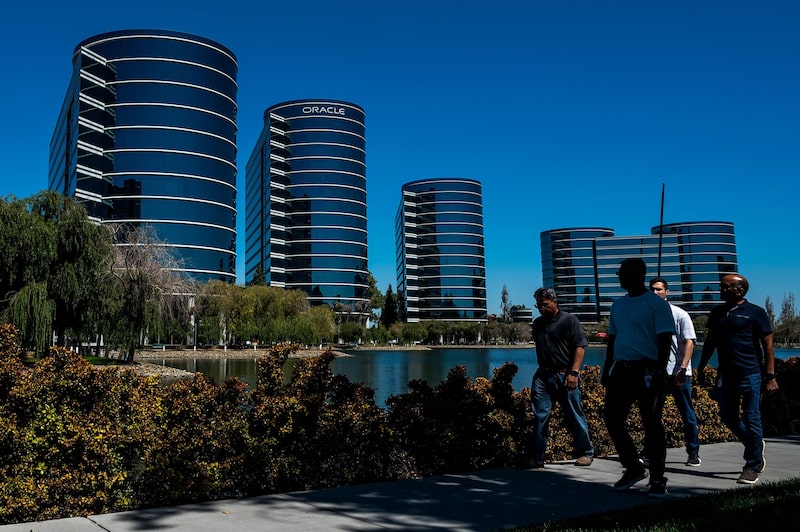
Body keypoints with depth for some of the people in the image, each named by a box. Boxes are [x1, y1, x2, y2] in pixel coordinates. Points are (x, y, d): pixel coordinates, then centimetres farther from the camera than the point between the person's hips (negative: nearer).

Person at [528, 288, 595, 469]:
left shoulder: (569, 320, -3)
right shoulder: (537, 323, 15)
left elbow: (580, 347, -9)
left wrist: (574, 373, -16)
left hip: (564, 376, -5)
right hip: (542, 375, 5)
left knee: (574, 416, 5)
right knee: (539, 417, 0)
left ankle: (586, 453, 23)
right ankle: (537, 459, 5)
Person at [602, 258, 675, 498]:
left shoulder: (656, 303, -6)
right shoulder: (618, 305, 14)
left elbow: (665, 339, -10)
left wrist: (660, 371, -17)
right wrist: (607, 368, 15)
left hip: (647, 371, -7)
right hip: (621, 370, 7)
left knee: (652, 424, 0)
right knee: (612, 418, 5)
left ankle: (657, 479, 12)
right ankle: (633, 468, 22)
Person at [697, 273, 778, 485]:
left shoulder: (756, 313, -3)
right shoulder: (717, 312, 12)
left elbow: (768, 346, -4)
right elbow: (710, 342, 19)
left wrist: (770, 376, -10)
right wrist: (701, 368, 17)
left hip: (751, 374, -5)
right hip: (725, 374, 6)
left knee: (751, 420, -1)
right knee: (728, 418, 10)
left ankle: (752, 467, 11)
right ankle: (755, 446, 35)